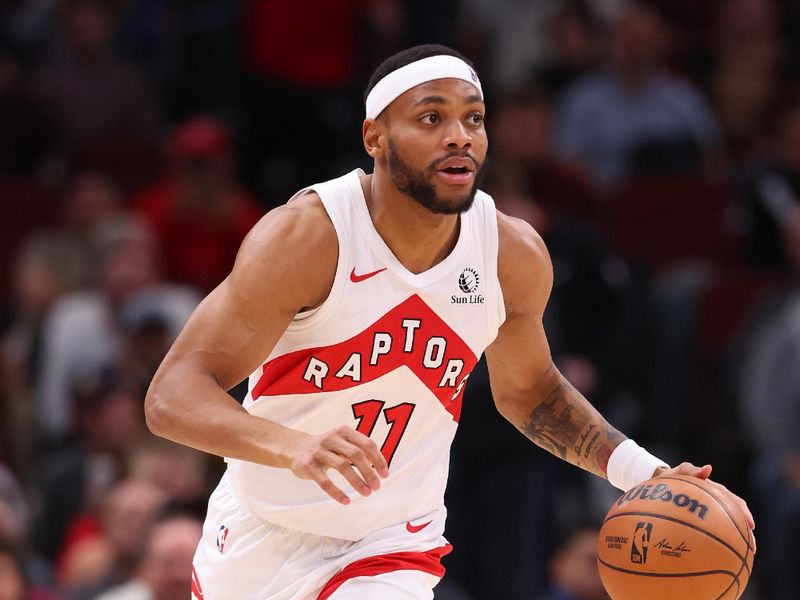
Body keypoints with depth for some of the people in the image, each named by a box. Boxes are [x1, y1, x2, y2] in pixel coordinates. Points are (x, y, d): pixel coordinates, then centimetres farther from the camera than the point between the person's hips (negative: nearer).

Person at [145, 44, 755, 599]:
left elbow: (528, 391, 12)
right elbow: (171, 396, -29)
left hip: (391, 551, 1)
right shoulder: (309, 235, -23)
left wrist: (641, 473, -3)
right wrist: (292, 446, -48)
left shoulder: (515, 256, -9)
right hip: (263, 534, -1)